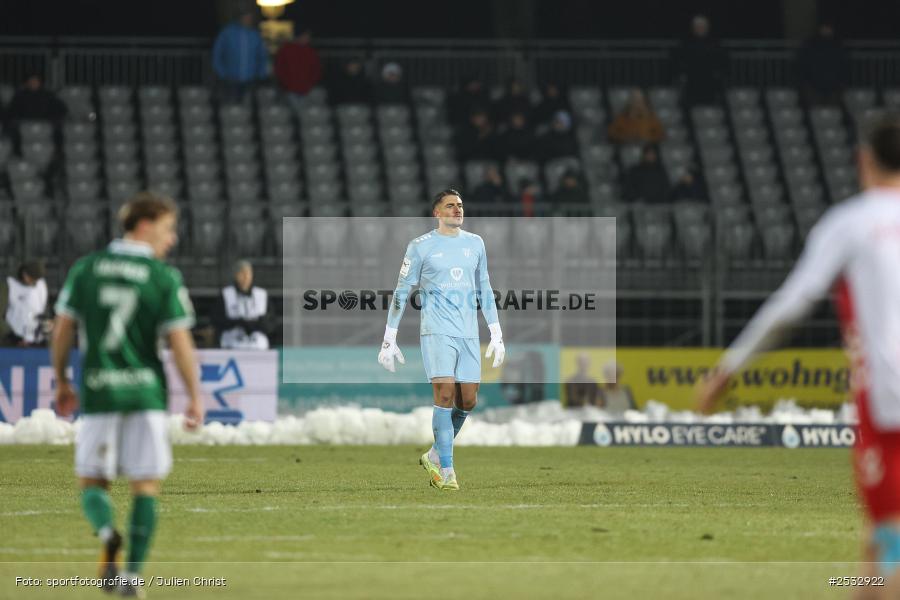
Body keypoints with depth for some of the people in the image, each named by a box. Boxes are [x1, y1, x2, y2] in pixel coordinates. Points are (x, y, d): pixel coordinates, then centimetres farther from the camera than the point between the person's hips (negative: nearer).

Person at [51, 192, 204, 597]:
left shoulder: (85, 269, 4)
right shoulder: (164, 279, -4)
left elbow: (62, 331, 5)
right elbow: (180, 342, -8)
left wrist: (62, 383, 16)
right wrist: (195, 398, 0)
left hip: (98, 395, 2)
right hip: (146, 392, -2)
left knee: (92, 482, 8)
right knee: (146, 486, 7)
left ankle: (107, 534, -23)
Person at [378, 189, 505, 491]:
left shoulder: (475, 243, 13)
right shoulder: (421, 247, 0)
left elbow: (484, 291, 21)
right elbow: (401, 293, 3)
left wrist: (496, 335, 17)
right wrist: (389, 341, 0)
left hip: (469, 335, 5)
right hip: (437, 332, -5)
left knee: (467, 401, 2)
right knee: (445, 395, -16)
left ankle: (435, 456, 23)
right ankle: (446, 472, -12)